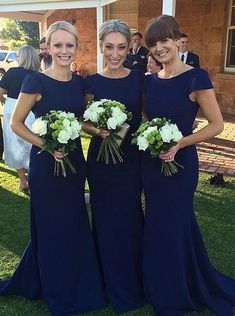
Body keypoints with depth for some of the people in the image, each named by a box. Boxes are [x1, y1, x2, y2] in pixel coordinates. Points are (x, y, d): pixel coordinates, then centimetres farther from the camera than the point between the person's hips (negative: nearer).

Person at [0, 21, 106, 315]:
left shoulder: (79, 81, 4)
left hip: (75, 161, 5)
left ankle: (77, 285, 41)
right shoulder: (36, 81, -12)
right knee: (51, 227, 9)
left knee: (74, 225, 17)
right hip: (46, 164, -5)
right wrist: (46, 144, -19)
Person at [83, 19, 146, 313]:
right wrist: (98, 130, -18)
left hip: (132, 158, 0)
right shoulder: (91, 82, -3)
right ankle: (113, 284, 34)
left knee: (129, 218, 12)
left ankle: (133, 281, 37)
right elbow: (83, 122, 0)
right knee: (106, 220, 11)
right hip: (101, 159, 0)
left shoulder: (139, 78, -1)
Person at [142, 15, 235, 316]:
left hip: (180, 163, -6)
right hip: (151, 162, 6)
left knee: (174, 226, 7)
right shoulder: (149, 81, 6)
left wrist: (179, 143, -20)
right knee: (157, 226, 17)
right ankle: (160, 288, 42)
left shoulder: (196, 77, -13)